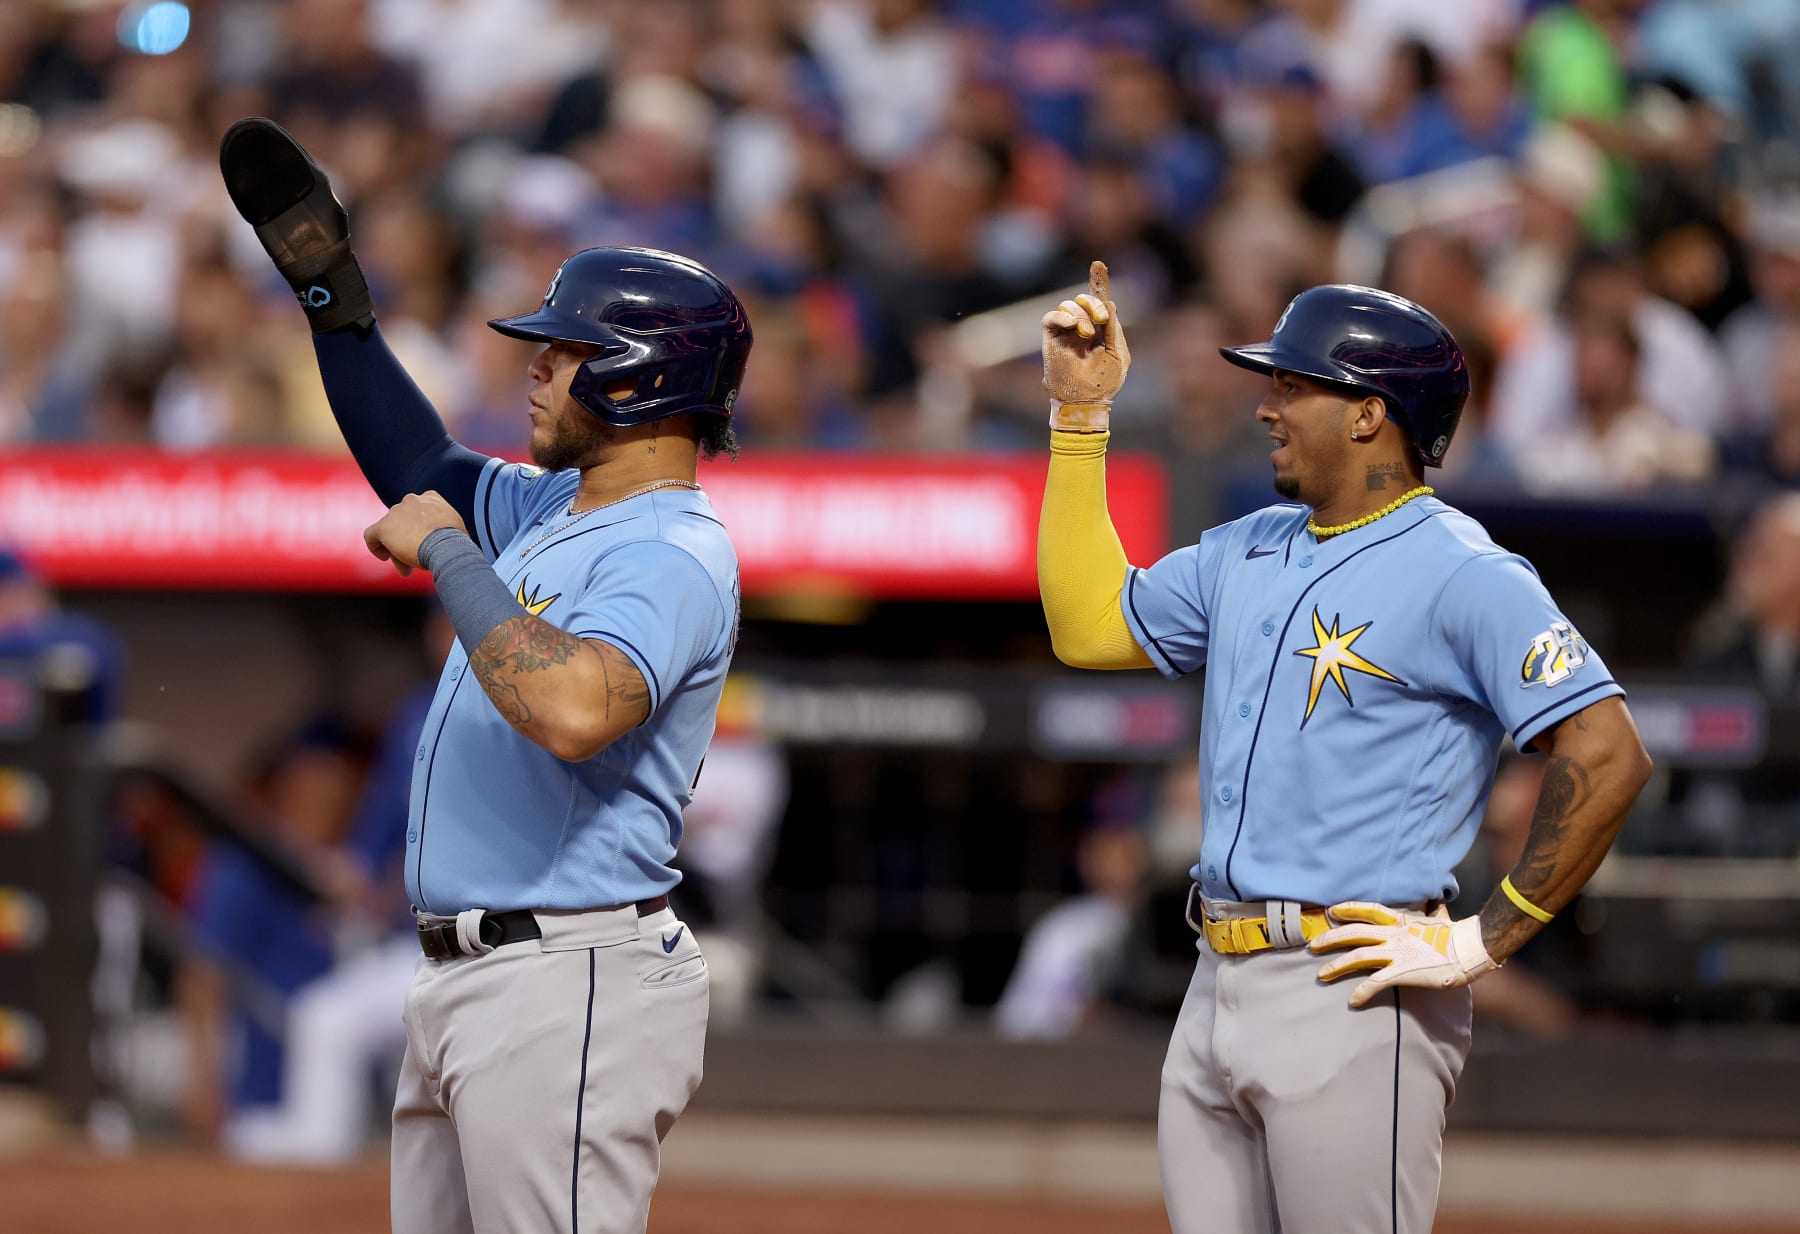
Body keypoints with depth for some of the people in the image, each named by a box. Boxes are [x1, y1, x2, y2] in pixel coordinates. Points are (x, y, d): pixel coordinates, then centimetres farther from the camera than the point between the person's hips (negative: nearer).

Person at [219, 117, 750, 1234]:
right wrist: (331, 295, 29)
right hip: (462, 977, 10)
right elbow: (426, 471, 35)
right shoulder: (555, 510, 16)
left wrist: (449, 554, -23)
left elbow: (573, 710, -34)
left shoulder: (672, 554, -15)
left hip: (570, 982, -10)